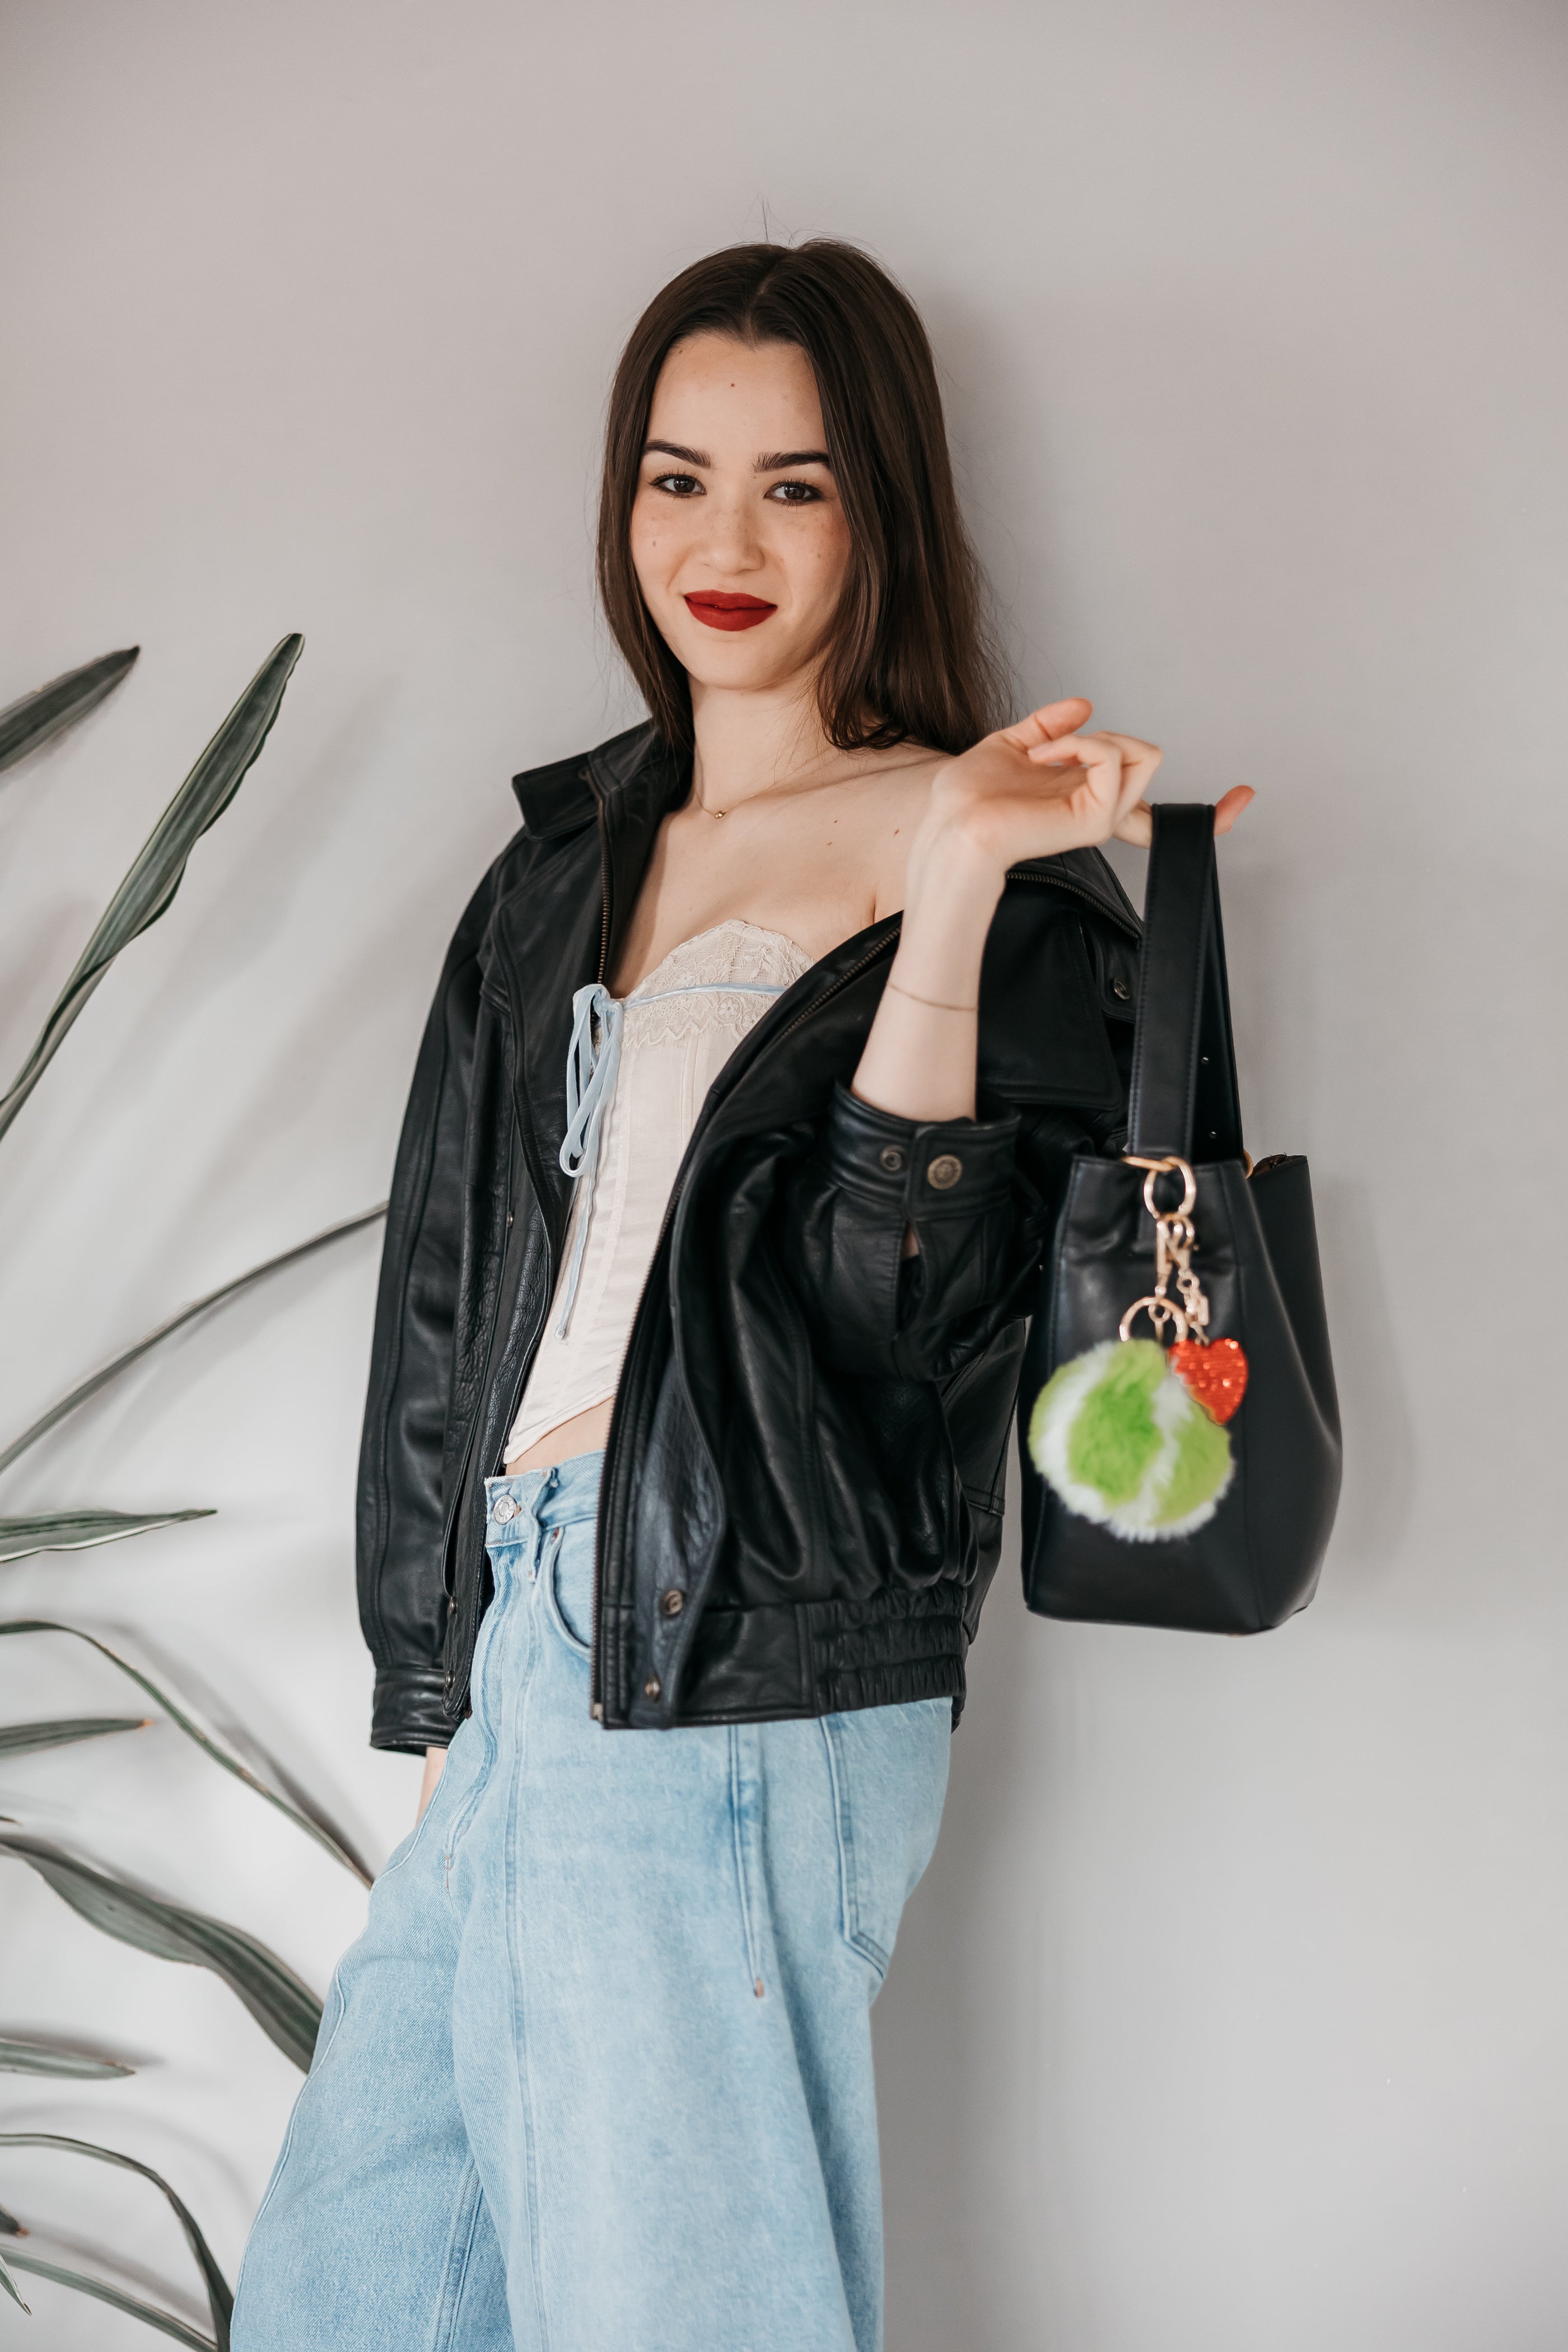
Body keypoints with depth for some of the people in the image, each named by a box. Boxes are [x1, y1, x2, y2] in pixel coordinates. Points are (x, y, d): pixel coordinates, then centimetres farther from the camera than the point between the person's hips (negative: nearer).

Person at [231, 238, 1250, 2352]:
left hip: (743, 1679, -6)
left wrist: (946, 896, -21)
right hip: (530, 1637, 7)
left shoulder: (1009, 870, -2)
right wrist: (441, 1686, 14)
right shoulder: (567, 866, 15)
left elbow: (893, 1304, -14)